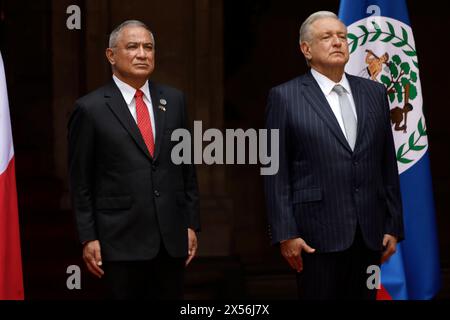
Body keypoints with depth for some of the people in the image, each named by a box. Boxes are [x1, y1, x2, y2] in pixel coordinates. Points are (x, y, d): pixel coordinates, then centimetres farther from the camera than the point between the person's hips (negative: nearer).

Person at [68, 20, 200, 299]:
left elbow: (187, 167, 12)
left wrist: (192, 223, 8)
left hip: (172, 236, 4)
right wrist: (88, 237, -5)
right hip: (122, 240, -4)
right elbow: (80, 181, -1)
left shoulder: (174, 100, 9)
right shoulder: (91, 108, -3)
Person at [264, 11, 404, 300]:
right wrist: (285, 233, -9)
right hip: (317, 233, -4)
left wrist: (394, 226, 7)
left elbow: (388, 165, 11)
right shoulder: (285, 97, -1)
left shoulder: (374, 92, 11)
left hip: (369, 232, 4)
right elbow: (276, 172, -3)